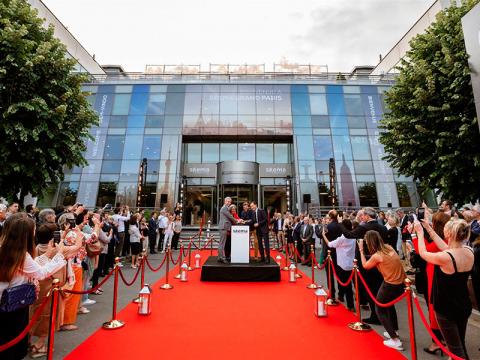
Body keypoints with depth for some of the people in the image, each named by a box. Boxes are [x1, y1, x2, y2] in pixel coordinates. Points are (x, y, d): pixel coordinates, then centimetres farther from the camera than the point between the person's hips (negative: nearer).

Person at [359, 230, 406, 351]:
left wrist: (361, 250, 5)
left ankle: (395, 341, 10)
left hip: (390, 285, -8)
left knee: (380, 309, 13)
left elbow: (365, 266, 0)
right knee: (389, 304, 31)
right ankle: (394, 331, 41)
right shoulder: (389, 248, -1)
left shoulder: (376, 256, -19)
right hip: (401, 283, 8)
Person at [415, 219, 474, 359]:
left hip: (446, 308, -7)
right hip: (464, 306, 7)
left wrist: (420, 232, 0)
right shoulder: (469, 251, -10)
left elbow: (423, 253, -11)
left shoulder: (445, 257, -29)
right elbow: (447, 248, 6)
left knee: (456, 349, 10)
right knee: (460, 343, 26)